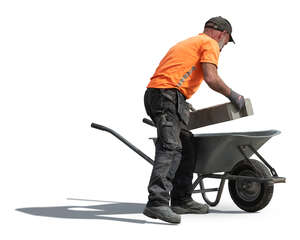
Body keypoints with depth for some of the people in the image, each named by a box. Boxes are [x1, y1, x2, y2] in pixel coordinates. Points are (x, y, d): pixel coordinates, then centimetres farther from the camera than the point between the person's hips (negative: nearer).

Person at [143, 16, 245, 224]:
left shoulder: (189, 42, 33)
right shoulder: (210, 44, 4)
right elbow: (211, 78, -10)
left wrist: (184, 108, 38)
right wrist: (233, 95, 4)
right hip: (169, 94, -10)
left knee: (185, 148, 15)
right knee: (170, 147, -21)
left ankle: (181, 200, 21)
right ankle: (157, 202, -33)